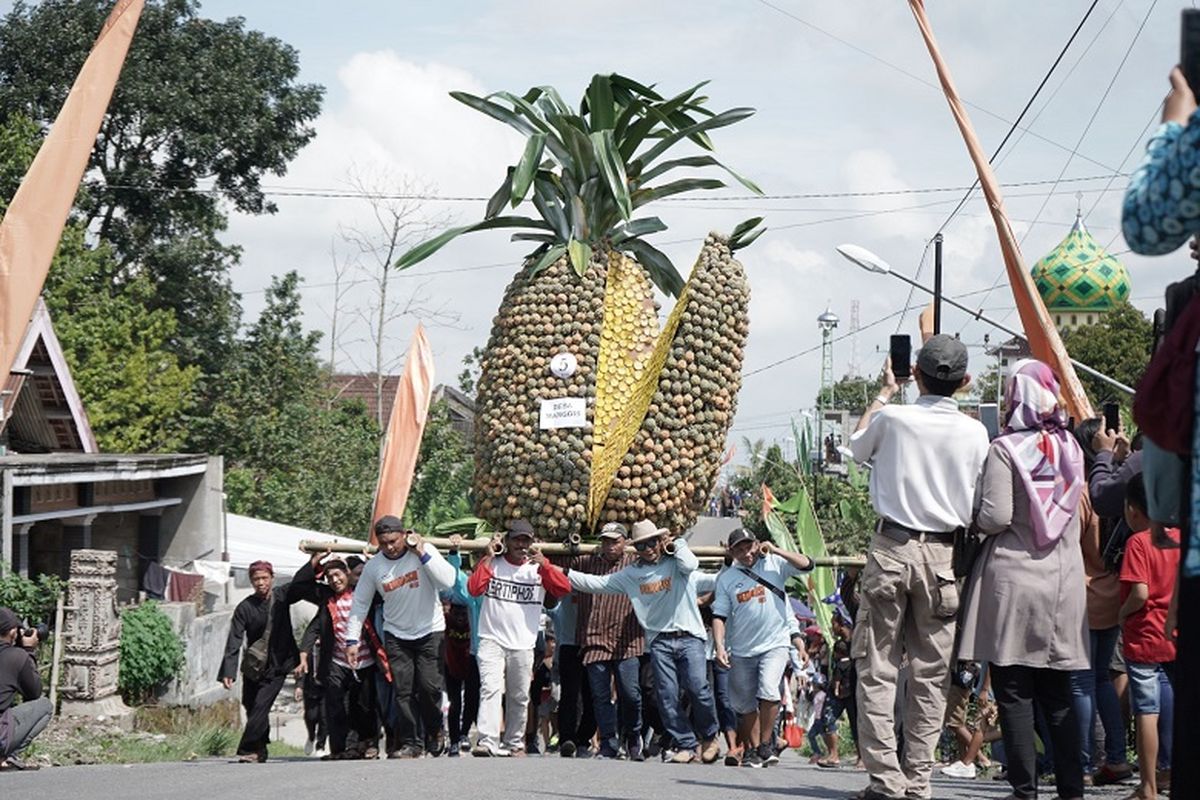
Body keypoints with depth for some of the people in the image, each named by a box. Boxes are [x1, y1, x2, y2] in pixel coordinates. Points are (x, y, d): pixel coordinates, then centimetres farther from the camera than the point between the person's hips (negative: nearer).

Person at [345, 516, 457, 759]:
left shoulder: (425, 551, -11)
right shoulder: (373, 566, -4)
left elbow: (448, 581, -23)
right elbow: (360, 603, 4)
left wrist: (423, 554, -24)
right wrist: (352, 639, -1)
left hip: (430, 631, -2)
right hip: (396, 635, 2)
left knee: (429, 686, -9)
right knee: (403, 691, -4)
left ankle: (435, 733, 15)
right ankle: (410, 743, 2)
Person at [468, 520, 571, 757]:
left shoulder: (539, 569, 8)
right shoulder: (492, 564, 6)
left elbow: (564, 588, -7)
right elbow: (474, 588, -9)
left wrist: (543, 563, -16)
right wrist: (489, 557, -8)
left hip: (523, 645, 2)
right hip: (492, 641, -2)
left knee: (519, 697, 8)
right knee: (490, 689, -17)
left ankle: (514, 744, 20)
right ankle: (488, 742, -24)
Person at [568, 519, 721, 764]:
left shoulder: (675, 562, 5)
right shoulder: (632, 573, 13)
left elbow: (690, 564, -19)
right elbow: (596, 584, 15)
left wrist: (675, 543, -2)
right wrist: (562, 573, 11)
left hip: (689, 636, -3)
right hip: (659, 641, 3)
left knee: (697, 687, -16)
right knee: (667, 695, -4)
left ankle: (709, 737, 5)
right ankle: (685, 745, 4)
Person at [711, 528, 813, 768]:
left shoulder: (773, 564, 3)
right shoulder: (727, 578, 4)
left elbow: (806, 564, -5)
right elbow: (719, 615, 2)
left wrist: (776, 551, -13)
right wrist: (719, 646, -11)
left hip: (775, 643, -2)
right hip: (741, 650, 2)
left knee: (768, 691, -21)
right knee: (745, 704, 7)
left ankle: (765, 744, -8)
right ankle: (751, 749, 22)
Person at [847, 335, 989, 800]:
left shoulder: (892, 419, -4)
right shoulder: (975, 433, 0)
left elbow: (857, 449, 19)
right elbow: (979, 504, 6)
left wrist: (884, 394, 28)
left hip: (892, 547, -2)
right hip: (945, 552, 2)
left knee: (877, 667, 1)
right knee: (931, 673, 6)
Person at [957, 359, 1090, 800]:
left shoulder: (1005, 449, -9)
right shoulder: (1071, 448, 7)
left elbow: (995, 517, -13)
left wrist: (974, 519, 5)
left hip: (1012, 576, -5)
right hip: (1063, 580, 5)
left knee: (1013, 692, -1)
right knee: (1058, 695, 9)